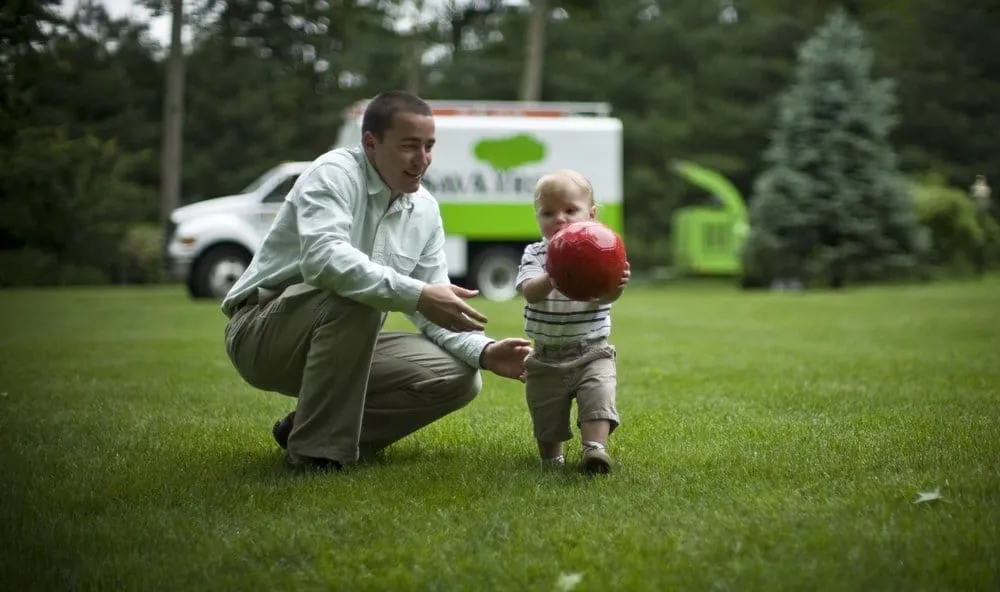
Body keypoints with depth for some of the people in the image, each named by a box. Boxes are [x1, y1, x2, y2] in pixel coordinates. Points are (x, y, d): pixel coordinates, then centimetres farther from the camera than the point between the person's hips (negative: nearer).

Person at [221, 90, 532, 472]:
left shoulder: (425, 210, 4)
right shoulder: (334, 173, -17)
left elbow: (435, 312, 5)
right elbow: (323, 259, -37)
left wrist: (483, 352, -13)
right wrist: (417, 295, -41)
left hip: (344, 343, 7)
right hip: (263, 333, -7)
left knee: (459, 378, -6)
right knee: (355, 296, -35)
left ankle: (304, 426, 1)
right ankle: (316, 450, -25)